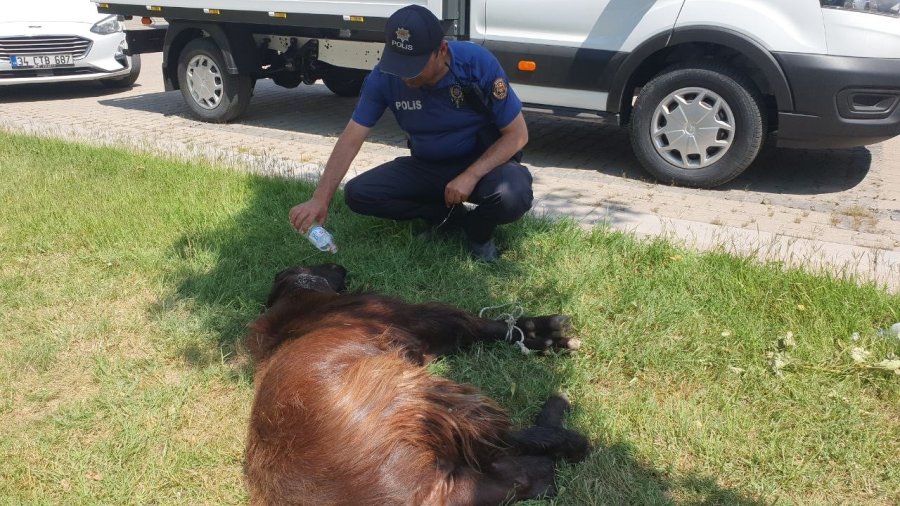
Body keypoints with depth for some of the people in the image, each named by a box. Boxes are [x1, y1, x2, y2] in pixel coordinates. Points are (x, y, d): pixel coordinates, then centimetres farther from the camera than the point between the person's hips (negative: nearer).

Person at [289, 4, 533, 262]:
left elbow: (517, 134, -18)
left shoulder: (477, 63, -25)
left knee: (512, 196, -36)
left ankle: (477, 230, -1)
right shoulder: (384, 76, -18)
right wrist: (320, 199, -24)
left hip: (483, 162, -3)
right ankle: (447, 215, -2)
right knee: (357, 193, -15)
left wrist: (471, 176, -30)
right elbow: (351, 140, -14)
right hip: (425, 167, 3)